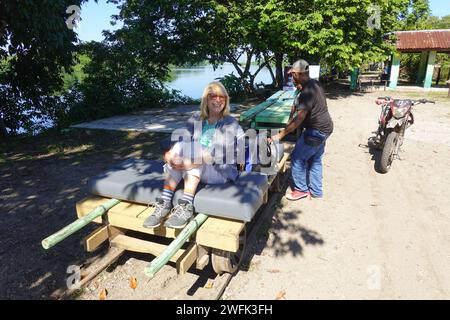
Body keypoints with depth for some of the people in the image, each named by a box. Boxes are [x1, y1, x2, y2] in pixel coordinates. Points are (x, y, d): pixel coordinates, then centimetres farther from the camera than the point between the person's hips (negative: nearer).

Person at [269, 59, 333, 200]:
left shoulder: (307, 92, -24)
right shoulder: (314, 83, 8)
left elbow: (300, 118, -29)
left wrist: (280, 135, -28)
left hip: (316, 131, -10)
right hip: (324, 128, 10)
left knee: (297, 158, -1)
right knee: (315, 159, 17)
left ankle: (301, 189, 12)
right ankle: (316, 191, 28)